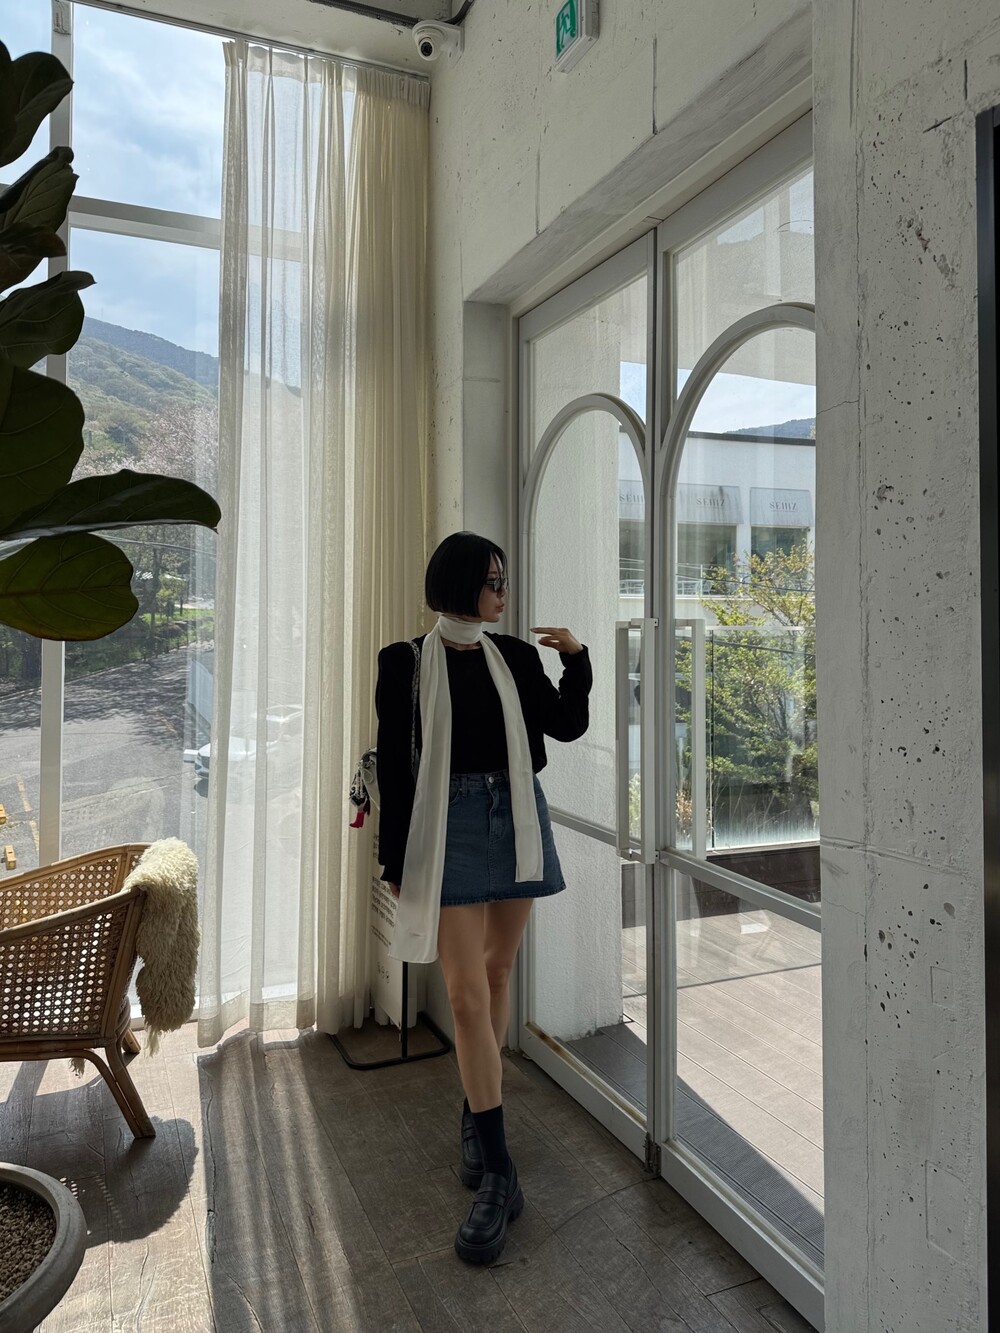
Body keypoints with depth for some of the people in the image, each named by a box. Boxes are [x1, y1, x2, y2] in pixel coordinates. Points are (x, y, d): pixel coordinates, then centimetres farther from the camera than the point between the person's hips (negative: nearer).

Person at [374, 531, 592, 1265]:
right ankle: (497, 1171, 4)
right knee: (466, 993, -5)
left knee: (498, 971, 13)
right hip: (449, 827, -4)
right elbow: (393, 764, -2)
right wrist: (396, 860, -2)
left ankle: (477, 1111, 33)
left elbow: (569, 725, 8)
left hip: (514, 821, 4)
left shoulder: (515, 656, 7)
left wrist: (577, 658, -6)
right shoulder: (406, 663, -3)